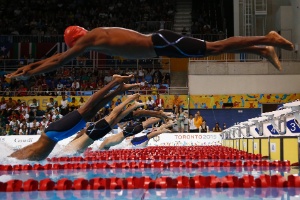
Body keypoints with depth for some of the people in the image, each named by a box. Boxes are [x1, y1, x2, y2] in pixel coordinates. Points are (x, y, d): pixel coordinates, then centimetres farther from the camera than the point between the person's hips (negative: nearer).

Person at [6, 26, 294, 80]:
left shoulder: (89, 39, -10)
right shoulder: (95, 36, 16)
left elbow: (60, 61, -10)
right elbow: (61, 56, 24)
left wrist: (27, 74, -1)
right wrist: (29, 65, 25)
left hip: (162, 43, -8)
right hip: (160, 43, 8)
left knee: (215, 48, -10)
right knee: (218, 48, 9)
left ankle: (268, 39, -8)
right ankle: (264, 50, 11)